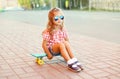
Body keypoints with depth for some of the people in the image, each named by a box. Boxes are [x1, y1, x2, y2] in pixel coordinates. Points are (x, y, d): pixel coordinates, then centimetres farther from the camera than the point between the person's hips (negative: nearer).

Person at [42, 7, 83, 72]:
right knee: (61, 44, -34)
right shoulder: (48, 32, -16)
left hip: (60, 48, 4)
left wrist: (68, 50, -4)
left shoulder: (62, 30, -2)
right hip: (51, 49, -4)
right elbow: (44, 44, -12)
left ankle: (74, 61, -28)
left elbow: (67, 40, 9)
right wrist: (49, 54, -14)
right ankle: (70, 63, -37)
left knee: (66, 43, -28)